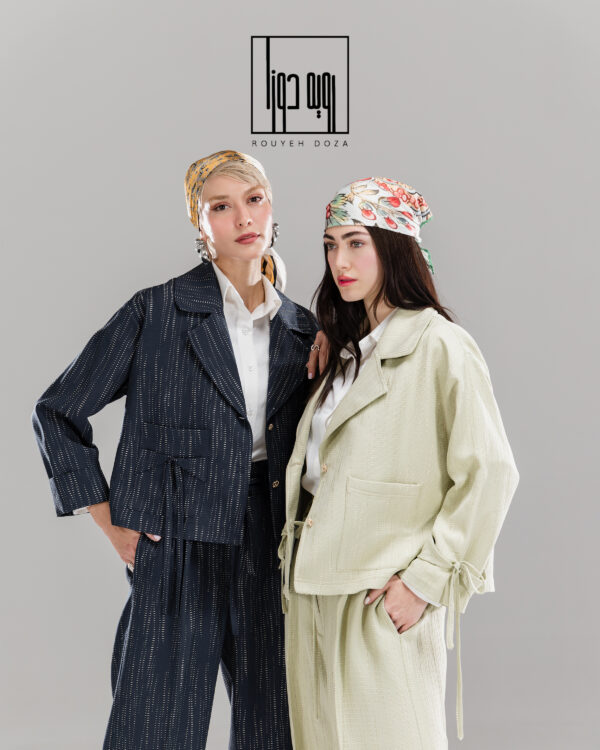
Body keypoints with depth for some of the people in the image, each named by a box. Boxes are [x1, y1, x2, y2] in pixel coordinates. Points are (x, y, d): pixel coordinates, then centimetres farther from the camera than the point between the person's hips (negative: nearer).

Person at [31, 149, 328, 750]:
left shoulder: (302, 331, 8)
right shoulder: (158, 312, -5)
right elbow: (57, 413, 1)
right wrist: (109, 519, -2)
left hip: (269, 552, 4)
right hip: (178, 552, -4)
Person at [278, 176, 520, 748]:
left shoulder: (439, 346, -11)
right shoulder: (346, 351, 15)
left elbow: (489, 472, -15)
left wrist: (426, 576, -15)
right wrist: (294, 563, 8)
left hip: (384, 597, -7)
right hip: (313, 586, 8)